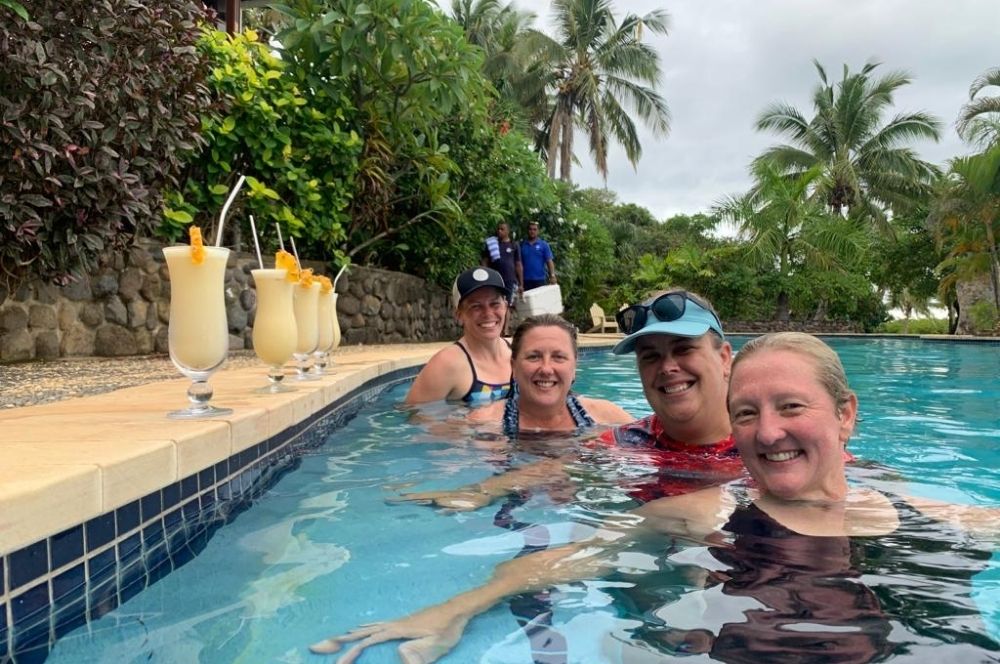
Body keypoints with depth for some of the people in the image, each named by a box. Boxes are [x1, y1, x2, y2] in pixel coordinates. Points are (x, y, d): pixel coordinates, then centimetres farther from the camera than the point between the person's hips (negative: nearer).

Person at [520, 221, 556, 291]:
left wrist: (552, 276, -15)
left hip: (540, 280, -1)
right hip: (525, 280, 1)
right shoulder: (522, 245, 6)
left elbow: (549, 261, -2)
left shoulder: (543, 245, 3)